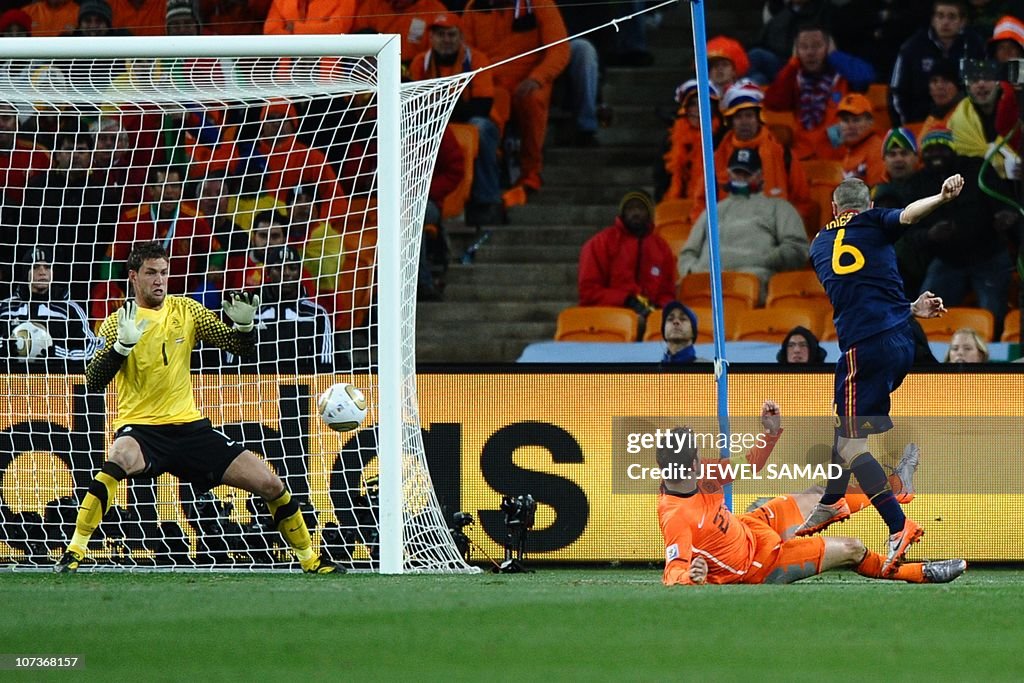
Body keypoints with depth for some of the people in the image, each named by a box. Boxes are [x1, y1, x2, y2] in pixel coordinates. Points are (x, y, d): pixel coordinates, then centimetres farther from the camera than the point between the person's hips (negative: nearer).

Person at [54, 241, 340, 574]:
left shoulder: (186, 310, 6)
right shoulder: (117, 323, -3)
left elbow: (239, 347, 8)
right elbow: (93, 381, -14)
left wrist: (244, 325, -14)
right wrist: (123, 344, -27)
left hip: (189, 426, 4)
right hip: (140, 427, -4)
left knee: (270, 483, -2)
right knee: (120, 457, -40)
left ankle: (309, 559, 18)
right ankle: (74, 552, -33)